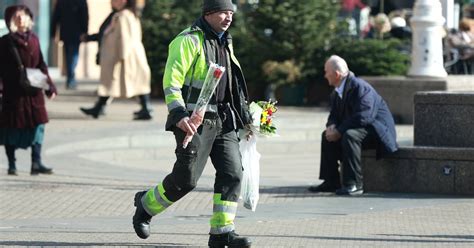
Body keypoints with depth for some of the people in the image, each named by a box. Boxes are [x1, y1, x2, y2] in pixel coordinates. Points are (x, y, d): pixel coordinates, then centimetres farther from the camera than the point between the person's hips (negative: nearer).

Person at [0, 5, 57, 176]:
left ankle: (36, 163, 4)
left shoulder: (33, 40, 10)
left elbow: (41, 65, 13)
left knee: (38, 124, 0)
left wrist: (49, 86, 9)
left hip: (34, 91, 4)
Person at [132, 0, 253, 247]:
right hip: (194, 121, -8)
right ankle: (145, 205, 18)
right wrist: (179, 115, -29)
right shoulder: (189, 40, -9)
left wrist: (244, 118, 25)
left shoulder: (225, 43, 18)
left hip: (222, 121, 8)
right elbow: (171, 80, -18)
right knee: (185, 179, -7)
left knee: (232, 173, -4)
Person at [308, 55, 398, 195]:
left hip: (376, 130, -10)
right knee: (327, 136, 5)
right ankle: (331, 182, 4)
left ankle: (354, 185, -32)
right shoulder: (337, 91, 7)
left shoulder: (359, 87, -23)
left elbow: (363, 117, -32)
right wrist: (331, 126, -12)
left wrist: (339, 131, -28)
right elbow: (334, 115, 14)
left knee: (349, 136, -35)